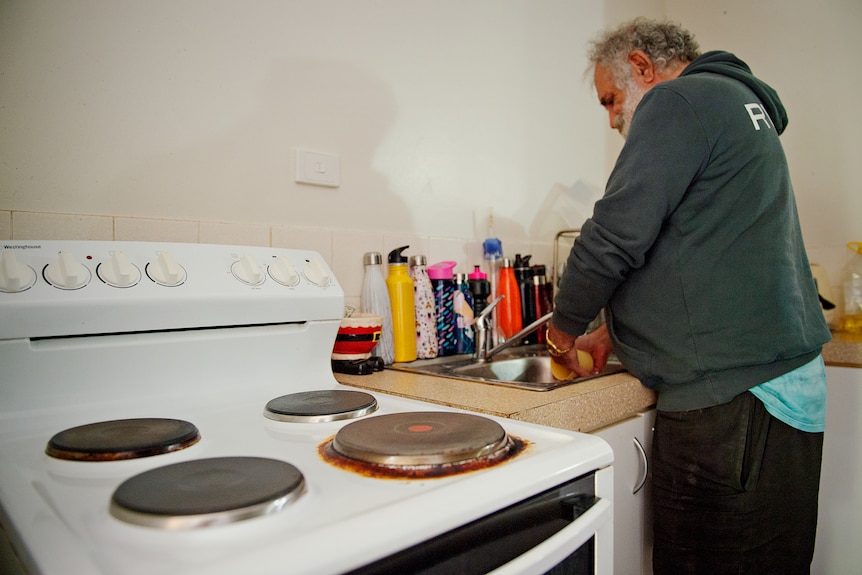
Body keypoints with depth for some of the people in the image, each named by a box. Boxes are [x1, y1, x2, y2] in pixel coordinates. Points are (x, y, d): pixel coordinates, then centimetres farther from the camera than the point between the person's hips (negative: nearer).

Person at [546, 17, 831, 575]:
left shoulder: (679, 101, -8)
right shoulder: (740, 102, 23)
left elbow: (616, 234, -18)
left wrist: (566, 326, 0)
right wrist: (614, 333, 21)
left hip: (730, 398, -10)